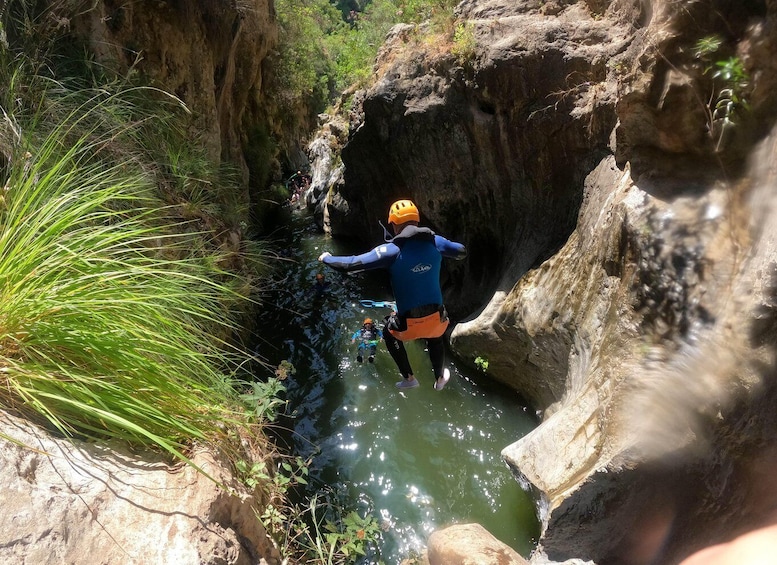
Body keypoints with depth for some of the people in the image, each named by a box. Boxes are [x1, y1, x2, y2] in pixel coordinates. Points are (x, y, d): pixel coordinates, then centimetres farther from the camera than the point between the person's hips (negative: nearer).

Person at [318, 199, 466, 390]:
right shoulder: (435, 242, -5)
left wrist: (327, 258, 3)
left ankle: (409, 378, 40)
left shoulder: (392, 250, -17)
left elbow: (350, 264, -16)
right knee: (436, 339, 39)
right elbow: (462, 252, 15)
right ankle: (440, 379, 57)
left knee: (389, 334, 33)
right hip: (436, 317, 3)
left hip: (409, 323, -3)